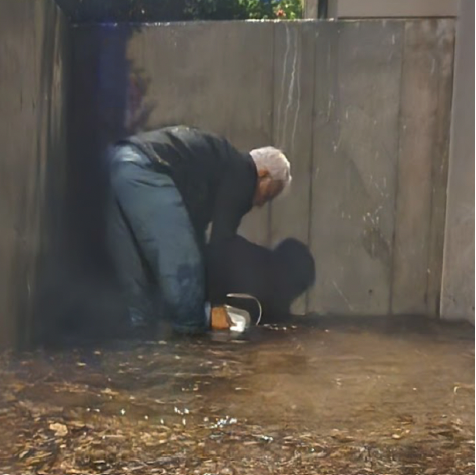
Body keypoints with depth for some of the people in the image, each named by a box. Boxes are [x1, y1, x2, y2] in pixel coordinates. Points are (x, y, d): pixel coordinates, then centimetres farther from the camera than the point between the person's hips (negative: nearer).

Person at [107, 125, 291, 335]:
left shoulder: (224, 164, 30)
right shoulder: (241, 174, 5)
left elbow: (195, 229, 30)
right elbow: (221, 241, 0)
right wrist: (214, 305, 7)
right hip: (145, 170, -10)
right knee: (181, 257, -1)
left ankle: (145, 322, 22)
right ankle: (190, 325, 12)